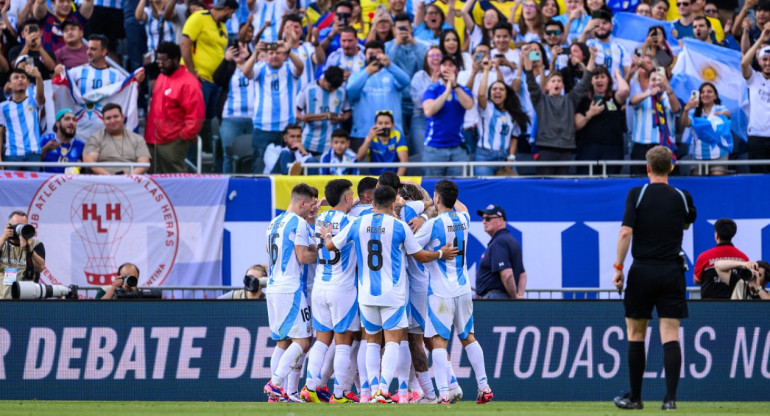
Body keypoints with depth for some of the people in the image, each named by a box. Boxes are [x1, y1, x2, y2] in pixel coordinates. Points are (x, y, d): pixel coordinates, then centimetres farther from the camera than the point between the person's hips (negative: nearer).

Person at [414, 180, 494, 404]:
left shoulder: (433, 224, -15)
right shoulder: (463, 219, 4)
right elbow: (459, 205, 29)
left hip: (440, 292, -6)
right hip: (463, 289, 6)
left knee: (438, 341, -5)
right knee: (468, 337, 16)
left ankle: (443, 393, -14)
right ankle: (484, 387, 14)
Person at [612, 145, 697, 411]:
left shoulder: (637, 195, -4)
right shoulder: (682, 198, 4)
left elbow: (626, 232, -12)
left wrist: (618, 267, -6)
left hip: (643, 271, -2)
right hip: (672, 273, 2)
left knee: (636, 333, 10)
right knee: (670, 335, -1)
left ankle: (635, 397, 14)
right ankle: (670, 397, -11)